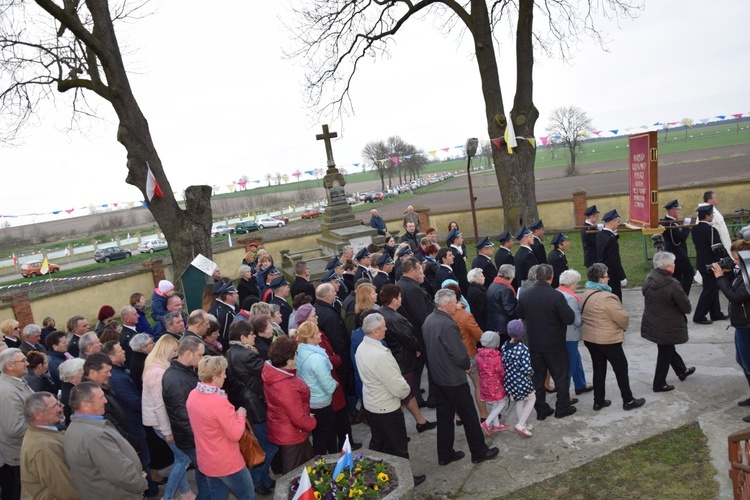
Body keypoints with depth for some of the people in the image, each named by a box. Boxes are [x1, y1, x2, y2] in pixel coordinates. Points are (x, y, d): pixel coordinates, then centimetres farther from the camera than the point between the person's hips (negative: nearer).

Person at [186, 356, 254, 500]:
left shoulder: (193, 395, -5)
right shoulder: (219, 402, -29)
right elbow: (235, 435, -22)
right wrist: (240, 415, -7)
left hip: (205, 461, 8)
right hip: (227, 463, -8)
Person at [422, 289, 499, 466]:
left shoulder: (428, 320, 0)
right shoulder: (447, 325, -28)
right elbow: (459, 353, -24)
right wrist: (467, 365, -5)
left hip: (437, 376, 8)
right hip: (454, 379, -8)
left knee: (444, 416, 17)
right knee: (469, 416, 9)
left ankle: (445, 454, 27)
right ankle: (479, 452, 25)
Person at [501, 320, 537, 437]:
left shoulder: (504, 346, -4)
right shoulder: (523, 349, -22)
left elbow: (502, 364, 4)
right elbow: (526, 369, -25)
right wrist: (531, 373, -4)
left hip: (508, 381, 6)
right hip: (521, 381, -6)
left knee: (519, 401, 28)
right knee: (532, 399, 20)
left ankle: (523, 425, 38)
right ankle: (521, 424, 11)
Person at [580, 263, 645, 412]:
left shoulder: (584, 294, 1)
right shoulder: (606, 297, -25)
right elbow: (623, 318, -19)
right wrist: (624, 325, 3)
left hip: (589, 338, 8)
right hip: (607, 340, -8)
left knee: (599, 369, 17)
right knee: (621, 368, 10)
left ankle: (598, 401, 24)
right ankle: (628, 401, 23)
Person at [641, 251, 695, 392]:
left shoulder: (649, 279, -7)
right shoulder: (673, 285, -28)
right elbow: (686, 306, -17)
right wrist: (688, 309, 7)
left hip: (651, 322, 8)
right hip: (667, 326, -7)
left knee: (667, 349, 26)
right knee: (665, 354, 10)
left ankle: (682, 371, 49)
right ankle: (659, 384, 22)